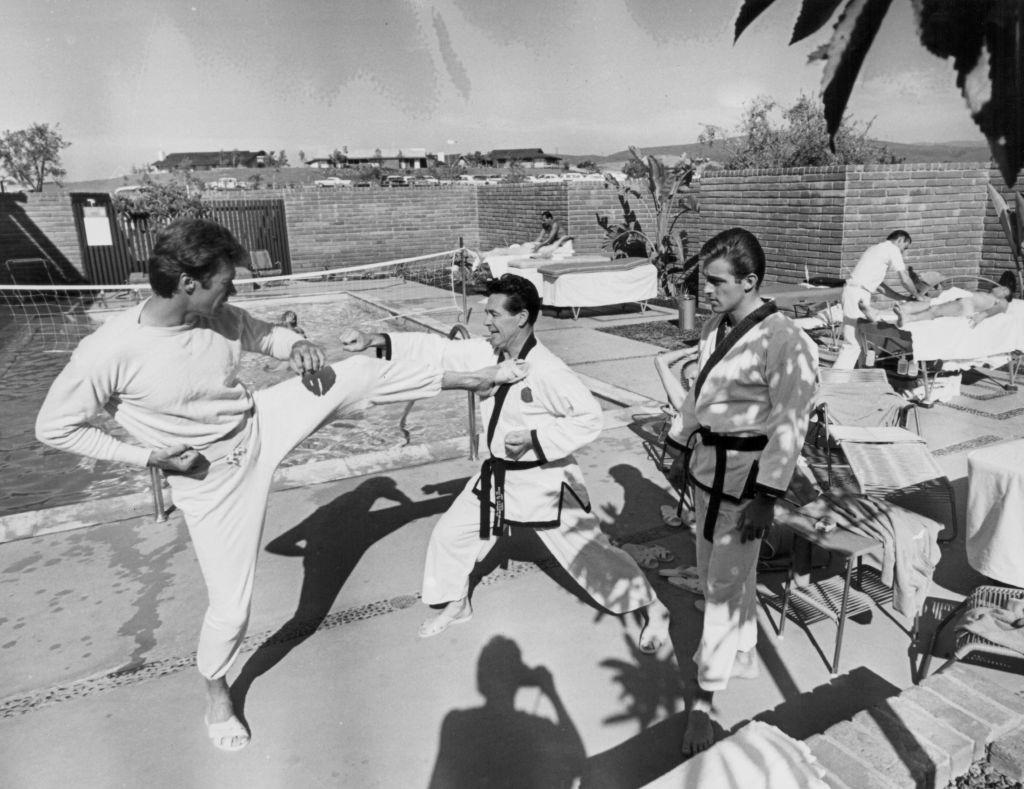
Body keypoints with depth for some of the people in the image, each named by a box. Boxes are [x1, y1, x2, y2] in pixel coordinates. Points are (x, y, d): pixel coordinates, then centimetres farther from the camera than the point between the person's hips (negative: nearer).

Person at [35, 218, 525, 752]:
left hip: (263, 427, 4)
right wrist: (148, 455, -20)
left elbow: (267, 335, 7)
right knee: (231, 606, 3)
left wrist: (298, 347, -17)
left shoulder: (218, 319, -12)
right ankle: (216, 692, 36)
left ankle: (465, 379, 16)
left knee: (359, 374, -4)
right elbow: (53, 428, -14)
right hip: (213, 478, -4)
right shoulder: (108, 352, -26)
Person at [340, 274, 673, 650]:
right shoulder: (486, 353, -5)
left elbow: (589, 418, -22)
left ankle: (655, 609, 25)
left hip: (545, 481, -7)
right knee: (450, 533, 13)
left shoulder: (547, 372, -25)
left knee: (589, 553, 3)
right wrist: (377, 340, -16)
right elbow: (438, 350, -6)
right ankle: (456, 604, 39)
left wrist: (535, 439, -27)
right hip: (498, 477, 7)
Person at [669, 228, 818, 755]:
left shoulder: (783, 341, -20)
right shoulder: (714, 327, 4)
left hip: (748, 472, -8)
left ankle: (704, 698, 16)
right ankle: (742, 656, 45)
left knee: (726, 584, 1)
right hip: (708, 462, 8)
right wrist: (683, 446, 18)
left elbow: (789, 426, -19)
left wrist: (765, 498, -20)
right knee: (712, 570, 21)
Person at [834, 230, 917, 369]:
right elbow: (905, 279, -2)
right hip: (858, 294, -9)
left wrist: (900, 296, 23)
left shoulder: (875, 248, 27)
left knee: (854, 340, 10)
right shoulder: (892, 249, 0)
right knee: (852, 342, -11)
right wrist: (915, 295, 15)